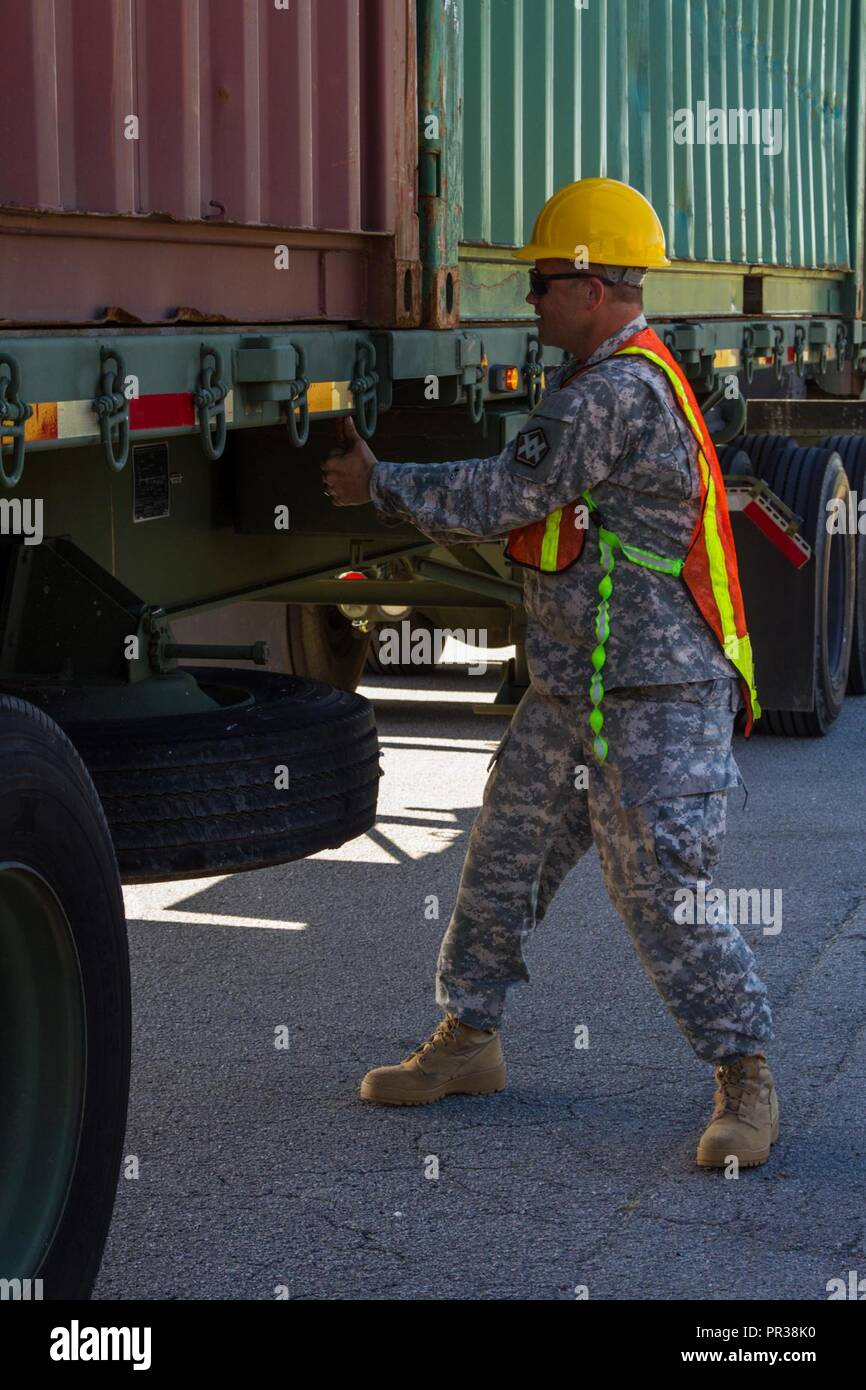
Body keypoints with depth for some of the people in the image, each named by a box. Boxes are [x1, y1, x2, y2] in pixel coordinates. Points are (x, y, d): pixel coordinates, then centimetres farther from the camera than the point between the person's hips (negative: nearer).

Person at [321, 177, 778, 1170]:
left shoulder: (617, 394, -20)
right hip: (568, 690, 11)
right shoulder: (605, 378, 14)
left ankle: (745, 1078, 5)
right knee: (503, 856, 14)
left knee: (661, 895, -8)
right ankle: (468, 1040, 27)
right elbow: (524, 492, 20)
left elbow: (498, 502, -18)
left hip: (654, 698, -11)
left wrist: (377, 484, -6)